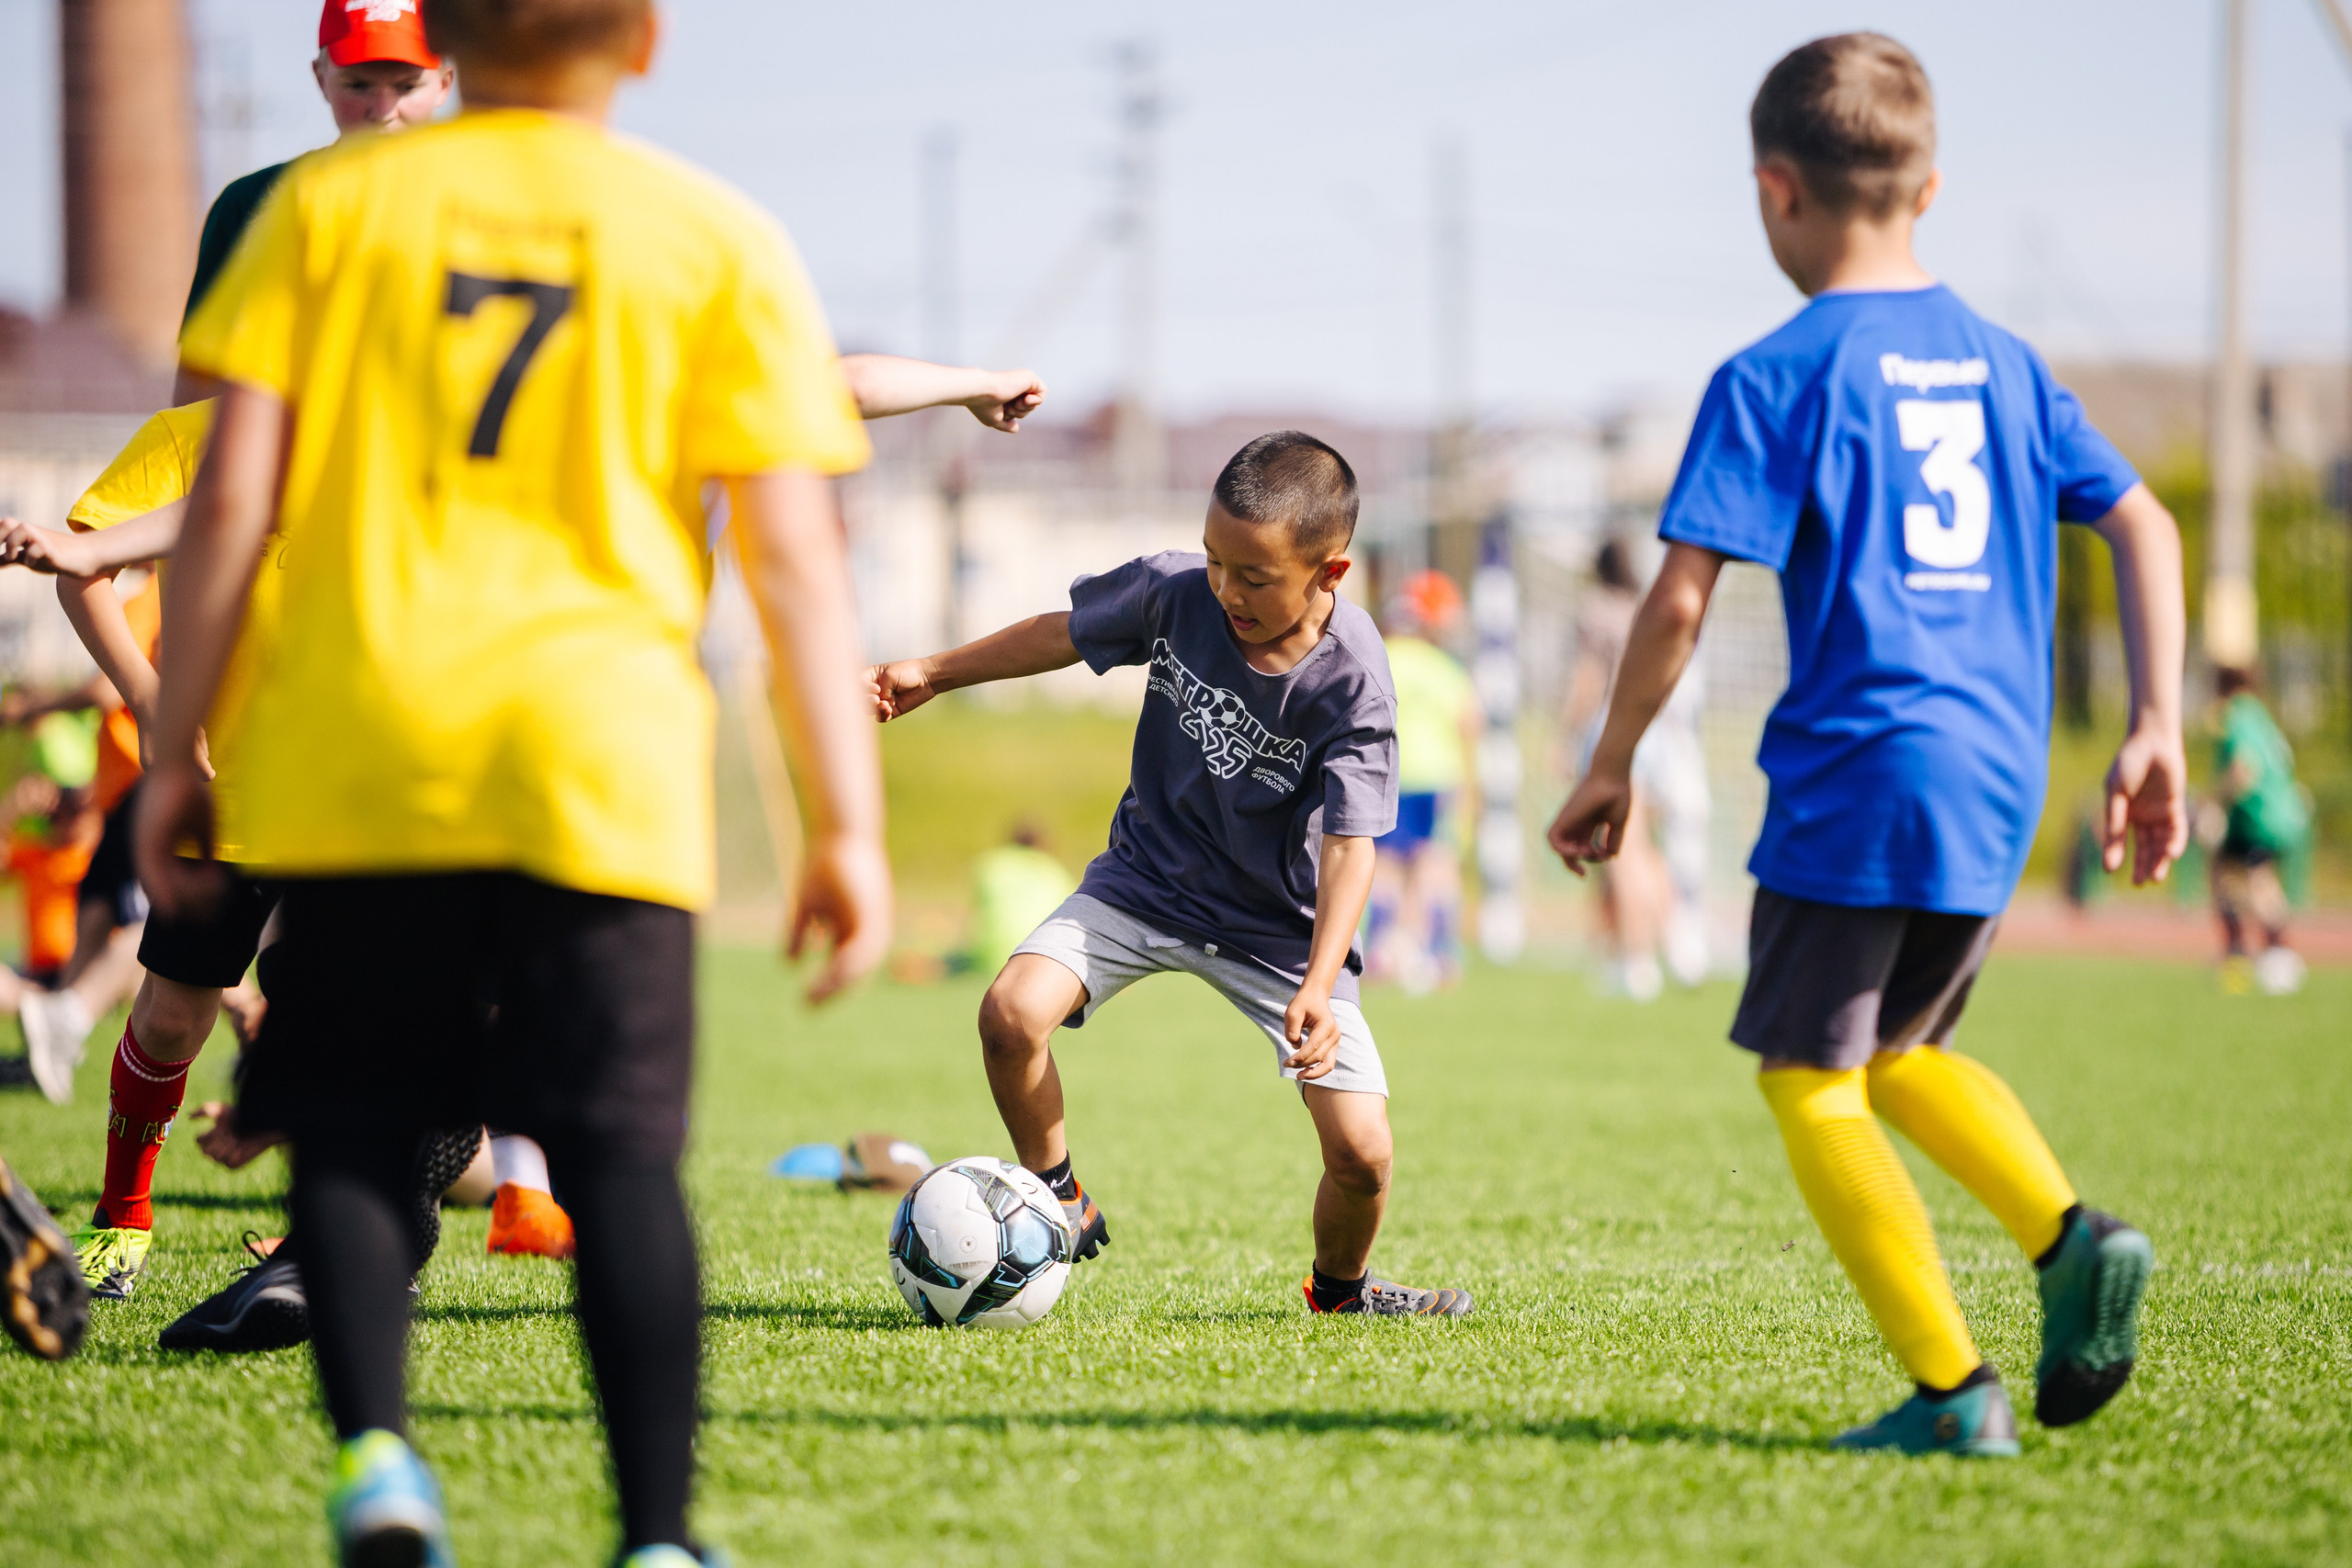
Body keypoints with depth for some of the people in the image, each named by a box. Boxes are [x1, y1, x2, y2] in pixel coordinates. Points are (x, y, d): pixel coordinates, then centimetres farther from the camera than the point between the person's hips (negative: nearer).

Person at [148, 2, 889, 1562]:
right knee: (621, 1156, 3)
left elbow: (232, 500, 2)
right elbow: (794, 556, 2)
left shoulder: (330, 204, 7)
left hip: (351, 752, 1)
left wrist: (174, 754, 8)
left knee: (349, 1135, 9)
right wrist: (849, 826, 4)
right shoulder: (719, 241, 5)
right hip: (603, 764, 0)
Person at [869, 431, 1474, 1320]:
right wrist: (934, 674, 10)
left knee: (1362, 1153, -13)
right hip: (1149, 879, 2)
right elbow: (1068, 633, 5)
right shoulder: (1174, 593, -15)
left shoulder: (1352, 687, -25)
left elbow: (1349, 845, -25)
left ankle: (1340, 1287, 23)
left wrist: (1318, 989, -38)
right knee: (1012, 1012, -25)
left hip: (1282, 926, -2)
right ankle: (1058, 1206, 2)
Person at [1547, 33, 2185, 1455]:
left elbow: (1681, 596, -11)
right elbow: (2143, 524, 9)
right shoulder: (2002, 362, 12)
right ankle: (2071, 1235, 0)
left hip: (1856, 774, -7)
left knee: (1807, 1081, 4)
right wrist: (2157, 731, 9)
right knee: (1898, 1052, 24)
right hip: (1996, 782, 7)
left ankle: (1952, 1389, -5)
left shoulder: (1777, 379, -6)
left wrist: (1612, 763, 1)